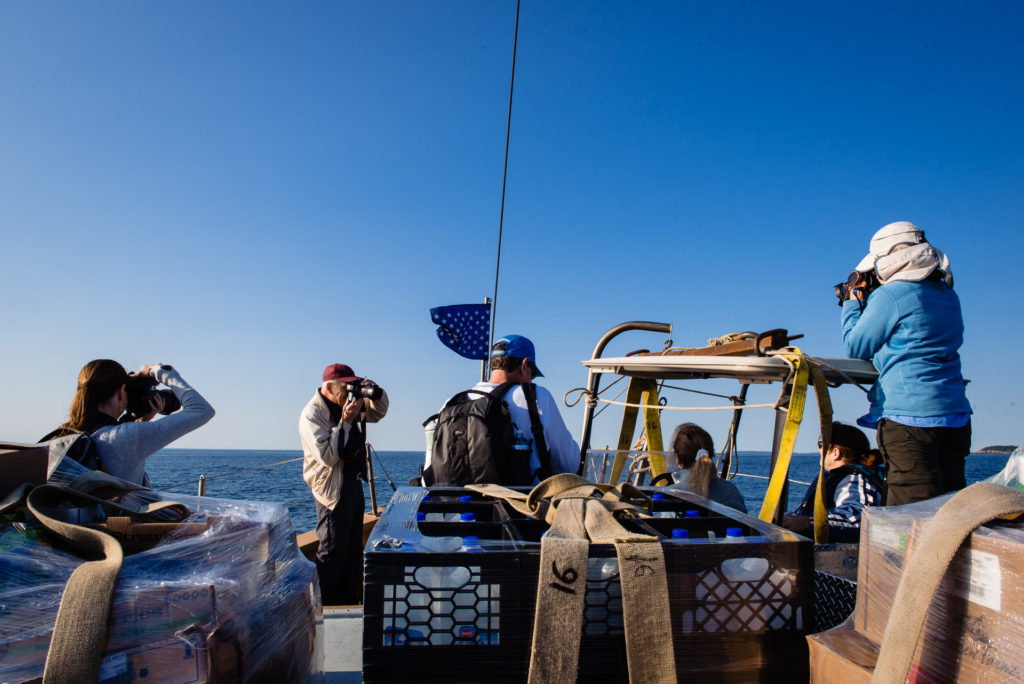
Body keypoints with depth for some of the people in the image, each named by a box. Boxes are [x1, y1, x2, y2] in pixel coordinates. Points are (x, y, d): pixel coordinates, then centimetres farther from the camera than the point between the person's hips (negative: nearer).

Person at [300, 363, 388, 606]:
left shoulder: (346, 404, 7)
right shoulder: (311, 415, -17)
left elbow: (377, 412, 20)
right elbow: (328, 455, -27)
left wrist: (375, 393, -1)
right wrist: (346, 421, -26)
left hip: (353, 483, 9)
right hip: (333, 489, -9)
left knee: (353, 550, 16)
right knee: (332, 553, -5)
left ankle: (349, 603, 28)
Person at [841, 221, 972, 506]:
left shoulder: (890, 295, -9)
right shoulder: (948, 295, 15)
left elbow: (856, 346, -1)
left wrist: (853, 303, 13)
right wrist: (867, 301, 23)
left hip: (910, 417, -8)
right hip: (956, 415, 8)